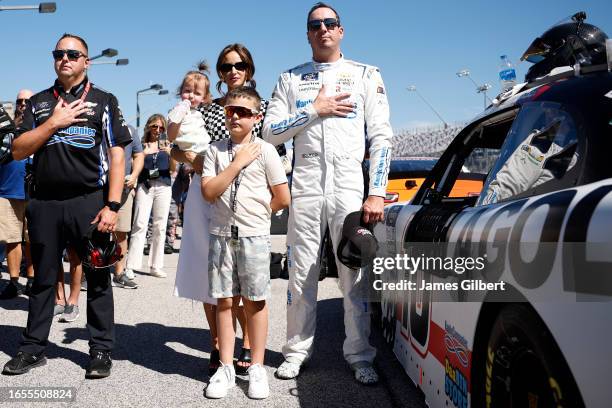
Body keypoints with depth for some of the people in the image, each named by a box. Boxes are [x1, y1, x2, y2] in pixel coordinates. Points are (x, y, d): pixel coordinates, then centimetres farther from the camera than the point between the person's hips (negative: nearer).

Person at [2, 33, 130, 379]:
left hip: (90, 201, -3)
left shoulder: (104, 101, 5)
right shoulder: (39, 103, 13)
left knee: (98, 278, 4)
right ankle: (33, 349, 22)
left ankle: (101, 350, 14)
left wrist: (112, 205, -11)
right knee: (43, 278, 12)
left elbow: (116, 155, -2)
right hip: (45, 203, 3)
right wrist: (54, 122, -7)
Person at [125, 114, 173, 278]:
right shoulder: (141, 144, 8)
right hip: (144, 185, -2)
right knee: (140, 225, -11)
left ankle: (156, 266, 8)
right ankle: (131, 266, -11)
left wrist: (171, 153, -8)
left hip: (163, 186, 2)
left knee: (160, 227, 3)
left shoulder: (166, 144, 12)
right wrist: (143, 154, -12)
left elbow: (173, 168, 9)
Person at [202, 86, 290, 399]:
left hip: (254, 235, -2)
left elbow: (283, 198, 0)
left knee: (255, 302, 3)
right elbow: (208, 192, -7)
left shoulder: (264, 150, -1)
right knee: (224, 301, 6)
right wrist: (237, 163, -9)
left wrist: (257, 212, 6)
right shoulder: (215, 150, 6)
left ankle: (257, 368, 12)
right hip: (221, 235, 2)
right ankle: (226, 368, 14)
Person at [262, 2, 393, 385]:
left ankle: (360, 357, 9)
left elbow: (381, 137, 3)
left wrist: (377, 193, -6)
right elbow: (271, 131, 5)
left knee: (355, 275, 0)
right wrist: (315, 110, -7)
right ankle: (297, 352, 17)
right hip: (305, 185, 2)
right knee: (301, 274, 6)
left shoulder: (366, 75, 9)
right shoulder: (291, 79, 13)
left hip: (350, 185, -1)